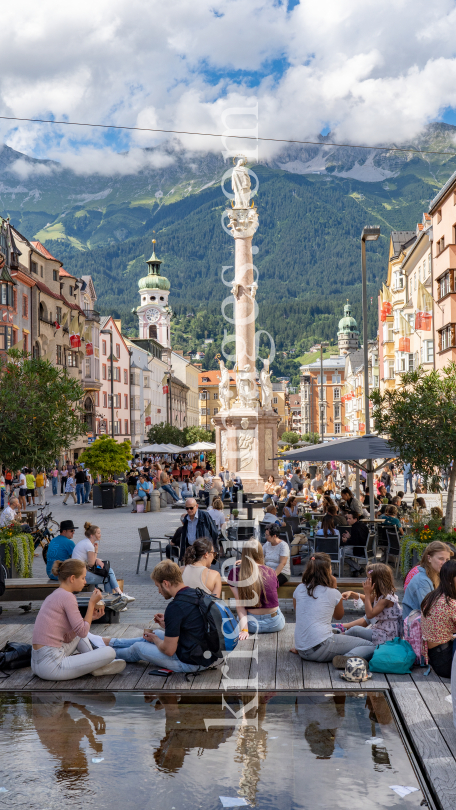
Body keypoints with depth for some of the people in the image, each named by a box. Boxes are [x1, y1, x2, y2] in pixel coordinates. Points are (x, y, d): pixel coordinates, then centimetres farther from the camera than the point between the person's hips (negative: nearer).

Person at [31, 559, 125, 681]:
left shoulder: (54, 595, 16)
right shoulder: (67, 596, -12)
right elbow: (83, 632, -10)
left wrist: (90, 617, 12)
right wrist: (92, 603, -2)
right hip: (51, 668, -10)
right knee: (109, 653, -14)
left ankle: (94, 663, 18)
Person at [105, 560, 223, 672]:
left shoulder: (175, 607, -25)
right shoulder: (196, 594, 2)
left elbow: (168, 650, -19)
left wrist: (155, 639, 1)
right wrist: (166, 624, 18)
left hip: (191, 663, -8)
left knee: (138, 647, 11)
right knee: (157, 634, 26)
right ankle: (110, 642, 44)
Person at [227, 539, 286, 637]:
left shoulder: (235, 573, -8)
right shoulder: (271, 572, -4)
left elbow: (239, 604, -11)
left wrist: (244, 629, -13)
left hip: (253, 625, 0)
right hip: (275, 624, 0)